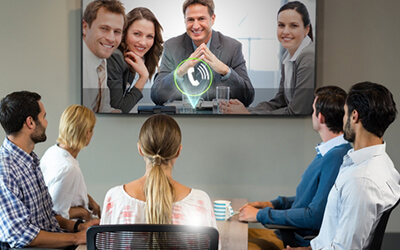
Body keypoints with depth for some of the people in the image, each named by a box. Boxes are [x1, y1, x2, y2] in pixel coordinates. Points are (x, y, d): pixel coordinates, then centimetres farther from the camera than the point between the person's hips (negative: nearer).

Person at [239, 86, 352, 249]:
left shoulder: (337, 158, -24)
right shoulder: (327, 153, 11)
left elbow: (315, 217, -26)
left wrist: (262, 214, -16)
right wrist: (274, 204, 11)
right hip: (291, 233, 10)